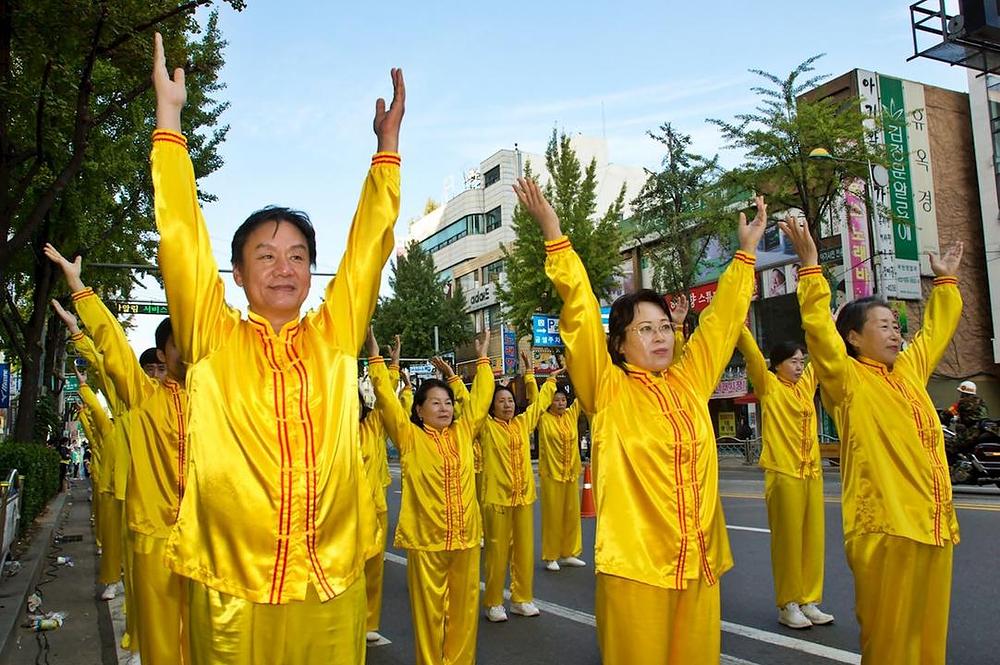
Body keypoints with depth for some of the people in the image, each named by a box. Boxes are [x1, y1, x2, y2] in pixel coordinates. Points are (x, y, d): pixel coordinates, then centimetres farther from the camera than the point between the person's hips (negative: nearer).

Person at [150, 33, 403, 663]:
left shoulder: (334, 338, 5)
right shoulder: (214, 341, 1)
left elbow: (368, 246, 6)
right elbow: (182, 237, -2)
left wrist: (388, 144, 5)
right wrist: (169, 113, -1)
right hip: (233, 592, -1)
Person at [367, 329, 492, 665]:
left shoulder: (462, 433, 8)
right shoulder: (410, 438, -2)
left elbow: (480, 398, 14)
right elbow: (386, 398, -7)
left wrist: (482, 358, 16)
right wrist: (375, 356, -9)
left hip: (465, 536, 4)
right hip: (426, 539, -3)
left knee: (464, 608, 12)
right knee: (429, 611, 7)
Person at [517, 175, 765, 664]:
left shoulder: (691, 383, 10)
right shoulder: (607, 389, -4)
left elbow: (721, 319, 17)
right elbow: (582, 315, -11)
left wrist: (746, 250, 22)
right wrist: (553, 234, -16)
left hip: (699, 563, 5)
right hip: (635, 565, -5)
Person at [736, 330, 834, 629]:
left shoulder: (806, 383, 14)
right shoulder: (768, 385, -3)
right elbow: (751, 353, -16)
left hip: (812, 472, 6)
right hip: (783, 473, -6)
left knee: (812, 539, 9)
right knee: (787, 540, 0)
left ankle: (809, 601, 20)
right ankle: (787, 605, 9)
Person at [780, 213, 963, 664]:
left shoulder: (910, 369, 15)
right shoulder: (848, 380, -6)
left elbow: (936, 329, 31)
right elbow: (818, 328, -19)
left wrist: (946, 281, 36)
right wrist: (811, 265, -22)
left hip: (934, 523, 7)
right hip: (885, 524, -7)